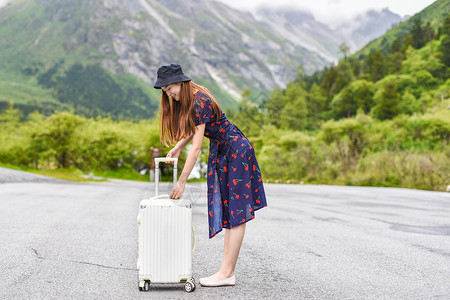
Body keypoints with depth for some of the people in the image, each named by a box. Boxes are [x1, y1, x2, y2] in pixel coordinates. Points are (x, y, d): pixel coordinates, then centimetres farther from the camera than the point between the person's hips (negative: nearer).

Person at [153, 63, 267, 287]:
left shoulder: (200, 103, -24)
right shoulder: (186, 100, 5)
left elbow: (196, 147, -24)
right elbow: (193, 129, 16)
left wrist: (182, 182, -21)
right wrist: (177, 148, 0)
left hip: (235, 151, -10)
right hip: (221, 151, 10)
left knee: (236, 212, -7)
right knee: (227, 211, 7)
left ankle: (227, 273, -6)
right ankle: (228, 272, 9)